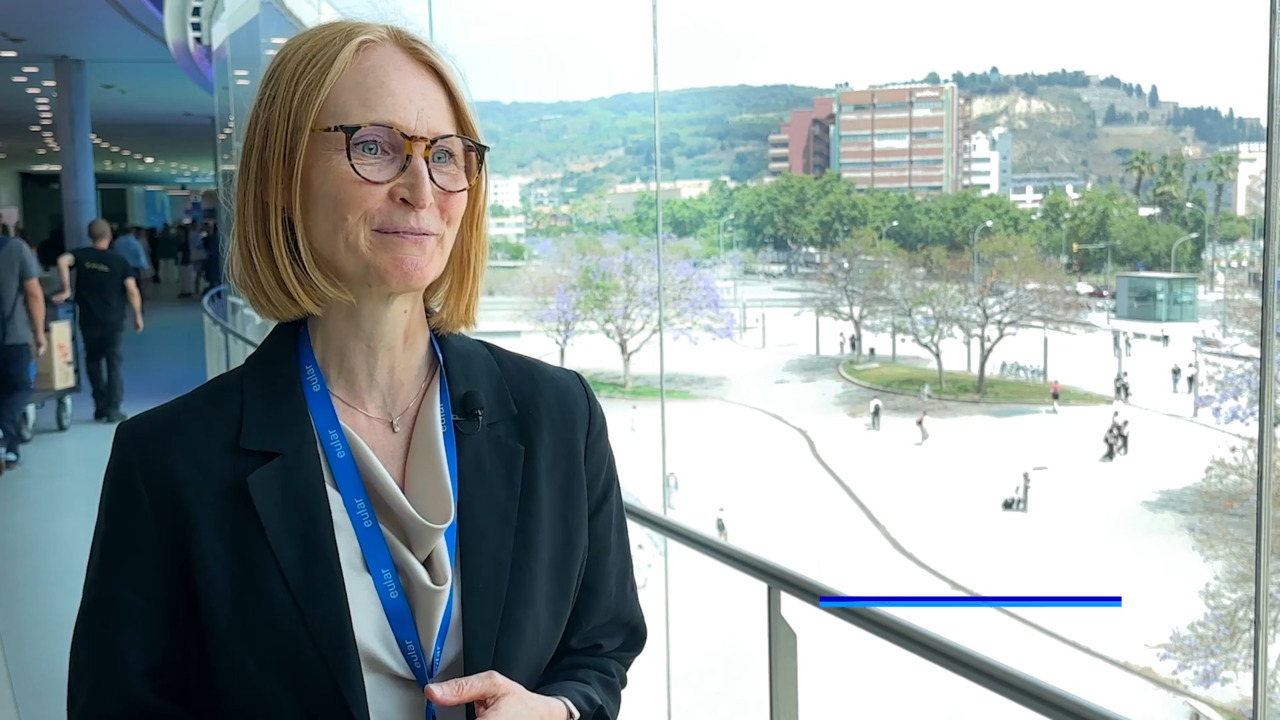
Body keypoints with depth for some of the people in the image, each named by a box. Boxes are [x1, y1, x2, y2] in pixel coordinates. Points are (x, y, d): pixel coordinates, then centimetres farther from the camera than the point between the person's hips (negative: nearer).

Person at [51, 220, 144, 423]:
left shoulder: (81, 255, 1)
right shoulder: (119, 260, -3)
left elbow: (63, 261, -21)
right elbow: (132, 291, -9)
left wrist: (65, 290, -17)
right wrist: (137, 315, 2)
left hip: (88, 320, 2)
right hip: (113, 320, -2)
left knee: (93, 361, 17)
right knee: (114, 363, 5)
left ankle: (101, 406, 19)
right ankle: (113, 409, 1)